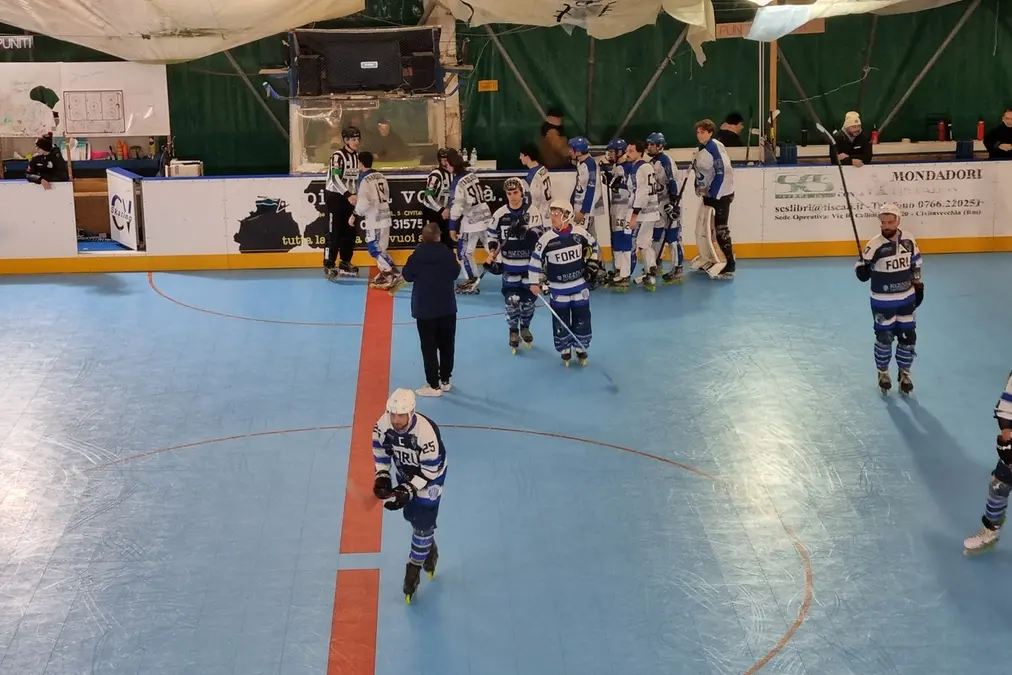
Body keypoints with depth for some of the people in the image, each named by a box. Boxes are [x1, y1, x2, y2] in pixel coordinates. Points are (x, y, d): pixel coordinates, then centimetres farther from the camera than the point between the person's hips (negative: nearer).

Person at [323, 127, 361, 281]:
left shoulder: (358, 157, 9)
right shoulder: (337, 156, -15)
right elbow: (335, 179, -25)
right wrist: (348, 195, -34)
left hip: (350, 197, 7)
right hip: (335, 197, -7)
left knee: (350, 232, 10)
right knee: (334, 232, -9)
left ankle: (345, 263, 21)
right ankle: (329, 266, -7)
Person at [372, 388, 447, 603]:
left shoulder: (426, 432, -40)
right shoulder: (383, 424, -26)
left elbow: (429, 470, -29)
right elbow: (381, 450, -5)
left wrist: (407, 491, -32)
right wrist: (382, 476, -14)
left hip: (430, 474, -6)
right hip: (404, 472, 6)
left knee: (422, 524, -3)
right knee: (411, 516, 21)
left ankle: (414, 569, 15)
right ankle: (430, 550, 48)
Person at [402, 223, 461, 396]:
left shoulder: (418, 255, -12)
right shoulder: (447, 253, -8)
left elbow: (407, 275, -2)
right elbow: (455, 273, 4)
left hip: (425, 308, -3)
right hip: (447, 307, 3)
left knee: (429, 347, 2)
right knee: (446, 345, 16)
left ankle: (434, 385, 2)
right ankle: (445, 380, 26)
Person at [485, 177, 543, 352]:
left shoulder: (532, 212, -7)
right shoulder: (500, 214, -2)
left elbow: (537, 236, -12)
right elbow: (492, 236, 8)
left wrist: (525, 231, -30)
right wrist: (492, 254, -3)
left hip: (529, 265, 0)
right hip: (509, 265, 0)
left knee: (528, 298, 10)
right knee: (511, 299, 0)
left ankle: (525, 327, 31)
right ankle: (513, 331, 17)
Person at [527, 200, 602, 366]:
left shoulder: (580, 233, -10)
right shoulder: (546, 239, -14)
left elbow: (593, 246, 9)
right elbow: (536, 259, -5)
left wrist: (593, 265, 6)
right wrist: (534, 282, -7)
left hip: (580, 285, 1)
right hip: (558, 289, -1)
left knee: (582, 320, 7)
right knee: (561, 322, 5)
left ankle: (581, 349, 26)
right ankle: (565, 351, 23)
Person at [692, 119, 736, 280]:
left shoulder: (715, 148, -19)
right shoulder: (701, 149, 10)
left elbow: (722, 173, -22)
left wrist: (713, 195, -20)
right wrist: (699, 187, 9)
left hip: (720, 194, -10)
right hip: (709, 194, 10)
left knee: (720, 229, -10)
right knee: (703, 227, 15)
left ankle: (729, 266, -8)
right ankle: (707, 260, 29)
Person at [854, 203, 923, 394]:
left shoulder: (908, 240, -5)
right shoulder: (875, 244, -17)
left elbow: (915, 264, 10)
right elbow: (862, 267, -12)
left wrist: (918, 286, 12)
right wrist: (862, 271, -35)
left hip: (907, 298, 4)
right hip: (883, 301, -3)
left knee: (908, 336, 8)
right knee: (884, 337, 6)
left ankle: (904, 373, 27)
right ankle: (883, 373, 28)